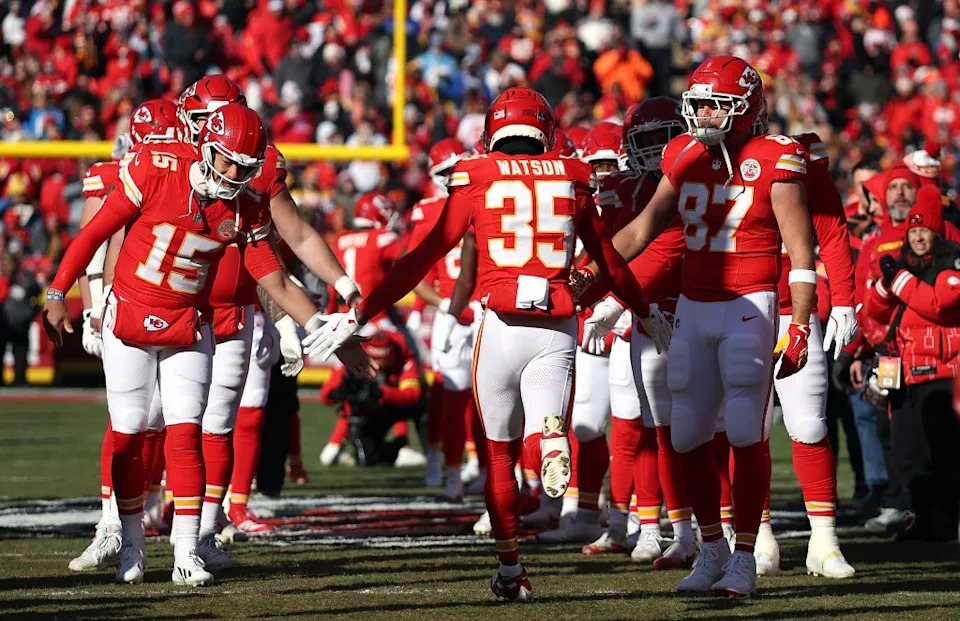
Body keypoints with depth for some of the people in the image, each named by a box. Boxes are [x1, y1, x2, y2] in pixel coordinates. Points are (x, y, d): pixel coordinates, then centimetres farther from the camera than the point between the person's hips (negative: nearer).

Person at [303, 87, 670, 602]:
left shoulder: (476, 179, 3)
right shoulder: (572, 179, 9)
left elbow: (422, 258, 2)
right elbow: (609, 260, 20)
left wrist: (359, 316, 7)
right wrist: (647, 315, 37)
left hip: (500, 326, -1)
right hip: (557, 330, 1)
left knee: (501, 452, 15)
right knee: (541, 439, 5)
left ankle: (510, 570, 16)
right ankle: (553, 439, -32)